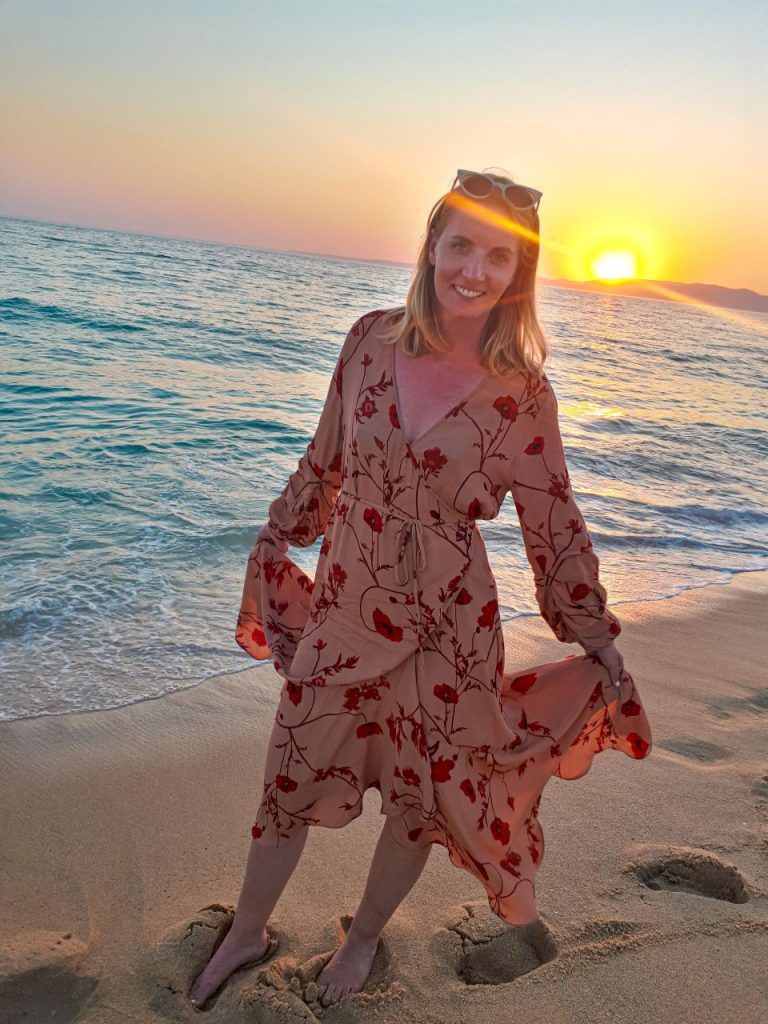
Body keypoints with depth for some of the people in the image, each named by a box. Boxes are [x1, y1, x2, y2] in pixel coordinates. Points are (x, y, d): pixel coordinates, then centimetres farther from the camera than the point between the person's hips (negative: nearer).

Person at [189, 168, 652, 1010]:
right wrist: (273, 539, 16)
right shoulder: (372, 339, -5)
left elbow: (554, 529, -4)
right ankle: (245, 935, 44)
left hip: (447, 626, -1)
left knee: (422, 799, 16)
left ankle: (363, 938, 47)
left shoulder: (522, 393, -11)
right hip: (343, 609, 2)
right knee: (290, 782, 15)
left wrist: (600, 648, 0)